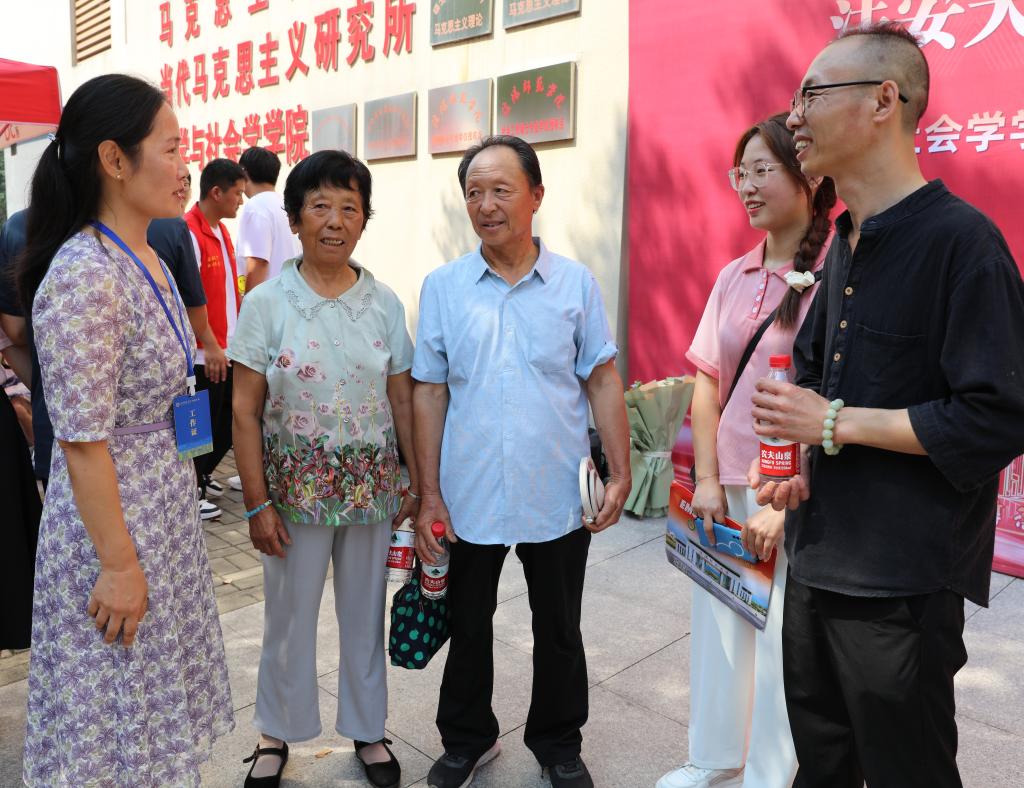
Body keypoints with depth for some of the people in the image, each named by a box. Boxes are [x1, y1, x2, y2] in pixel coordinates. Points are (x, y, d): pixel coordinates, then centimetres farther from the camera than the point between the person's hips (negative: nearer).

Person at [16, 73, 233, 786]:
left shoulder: (148, 260, 6)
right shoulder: (84, 274, -22)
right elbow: (83, 442, -22)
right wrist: (117, 564, -18)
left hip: (167, 515, 9)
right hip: (115, 529, -8)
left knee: (160, 714, 22)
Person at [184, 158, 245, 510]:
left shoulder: (222, 230, 12)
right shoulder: (189, 232, -16)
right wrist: (210, 346, -21)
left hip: (228, 349, 9)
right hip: (205, 354, -9)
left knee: (230, 419, 16)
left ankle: (204, 474, 35)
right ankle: (193, 491, 18)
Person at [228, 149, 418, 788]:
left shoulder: (385, 303, -1)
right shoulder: (267, 302, -7)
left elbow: (403, 399, 4)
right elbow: (245, 411, -6)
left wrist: (416, 480, 4)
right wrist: (258, 504, -9)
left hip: (373, 488, 2)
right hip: (296, 488, -1)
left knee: (365, 615, 15)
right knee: (290, 617, 13)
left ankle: (367, 730, 36)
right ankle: (278, 733, 38)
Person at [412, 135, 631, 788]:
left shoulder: (576, 283, -2)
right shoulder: (442, 287, 0)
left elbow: (603, 381, 1)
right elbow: (429, 393, 0)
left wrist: (621, 473, -5)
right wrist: (429, 494, -3)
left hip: (558, 498, 0)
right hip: (469, 497, 1)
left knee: (559, 632, 16)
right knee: (468, 627, 17)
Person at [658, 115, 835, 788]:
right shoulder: (736, 276, 7)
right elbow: (708, 381, 8)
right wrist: (707, 480, 1)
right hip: (727, 490, 6)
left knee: (781, 641, 8)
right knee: (716, 626, 17)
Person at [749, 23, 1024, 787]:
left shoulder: (961, 240, -16)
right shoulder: (845, 243, 11)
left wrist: (835, 424, -17)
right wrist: (800, 455, 3)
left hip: (904, 581, -8)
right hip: (818, 558, 8)